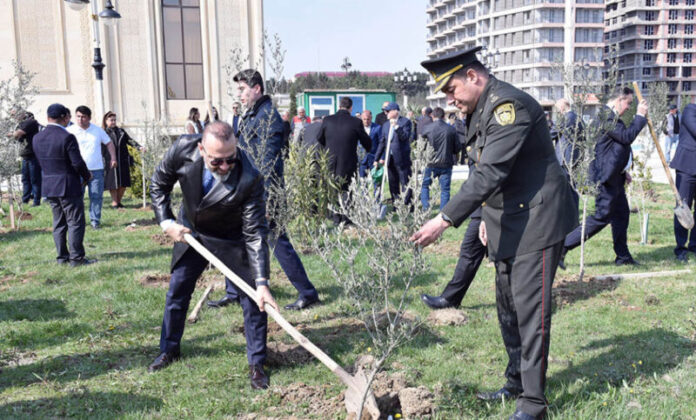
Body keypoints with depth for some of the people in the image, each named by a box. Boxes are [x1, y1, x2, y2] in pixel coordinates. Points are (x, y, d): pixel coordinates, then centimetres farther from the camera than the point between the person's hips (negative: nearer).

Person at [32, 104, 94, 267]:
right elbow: (78, 163, -17)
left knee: (59, 223, 15)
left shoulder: (37, 138, 5)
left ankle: (62, 256, 19)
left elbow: (40, 162, 11)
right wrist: (87, 176, 0)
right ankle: (76, 258, 2)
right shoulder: (67, 137, -17)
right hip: (68, 186, -7)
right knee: (75, 222, 0)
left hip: (48, 187, 7)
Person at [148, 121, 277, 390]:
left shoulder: (249, 179, -36)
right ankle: (169, 350, 38)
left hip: (231, 241, -3)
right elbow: (159, 184, -5)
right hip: (190, 233, 3)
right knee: (176, 292, 14)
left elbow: (255, 232, -31)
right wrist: (166, 222, -14)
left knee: (252, 299, -6)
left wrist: (262, 282, -36)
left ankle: (256, 364, 13)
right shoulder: (183, 149, -26)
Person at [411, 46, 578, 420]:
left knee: (530, 311, -6)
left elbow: (489, 174, -29)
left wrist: (444, 220, -30)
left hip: (536, 221, -10)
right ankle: (517, 382, 31)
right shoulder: (481, 110, 12)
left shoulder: (508, 105, -20)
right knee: (507, 308, 16)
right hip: (507, 226, 10)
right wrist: (487, 217, 14)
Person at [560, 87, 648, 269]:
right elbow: (627, 136, -23)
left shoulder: (611, 116, 18)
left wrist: (622, 171, 23)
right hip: (605, 177, -11)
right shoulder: (606, 116, -17)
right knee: (602, 216, -9)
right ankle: (562, 248, -6)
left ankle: (623, 256, 25)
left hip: (614, 177, 11)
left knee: (621, 214, 15)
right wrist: (640, 116, -12)